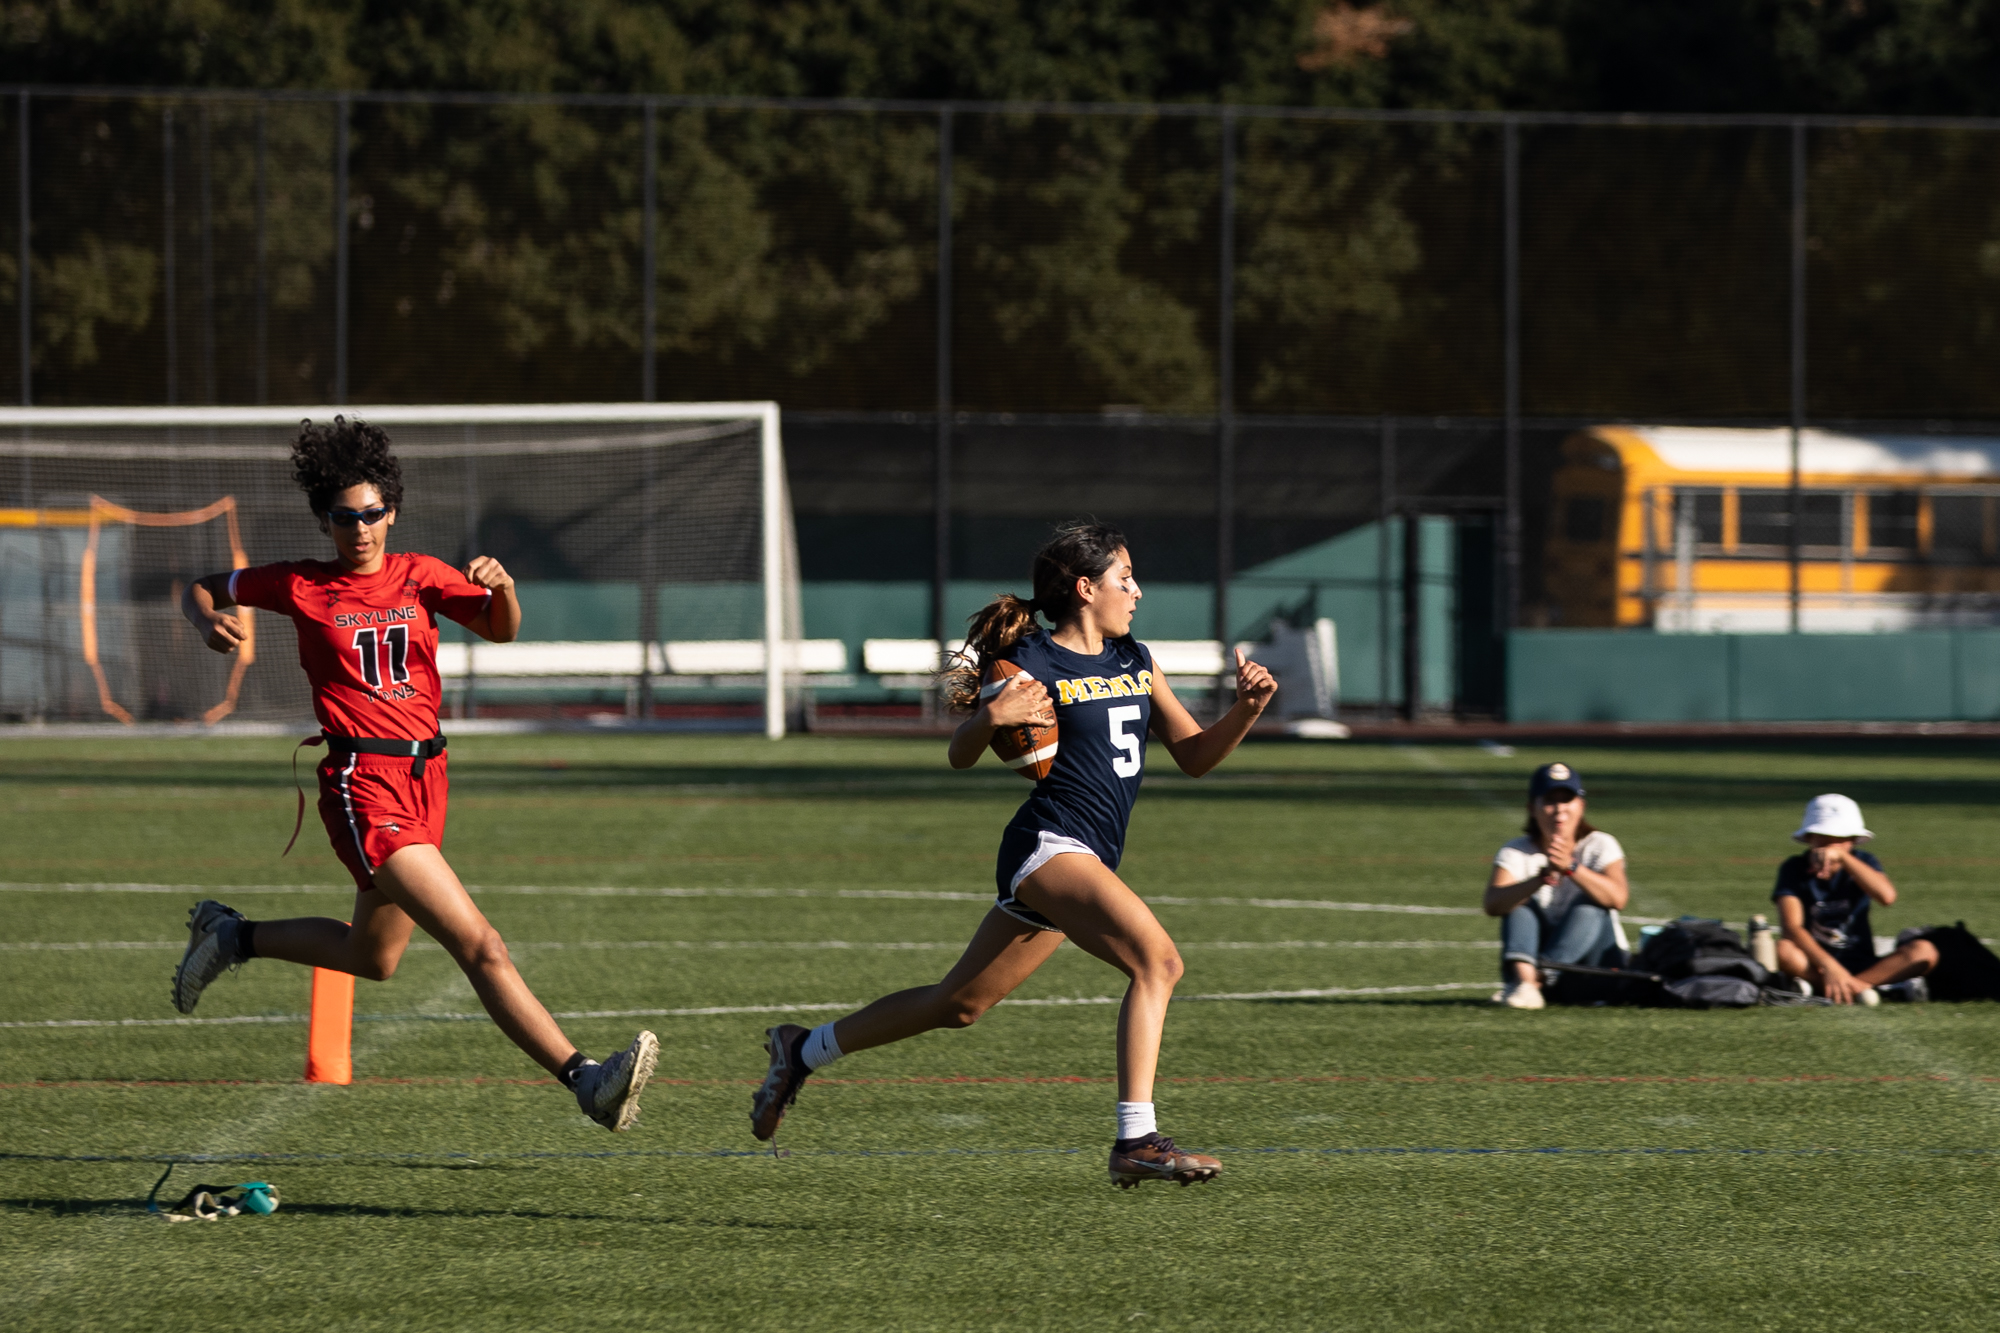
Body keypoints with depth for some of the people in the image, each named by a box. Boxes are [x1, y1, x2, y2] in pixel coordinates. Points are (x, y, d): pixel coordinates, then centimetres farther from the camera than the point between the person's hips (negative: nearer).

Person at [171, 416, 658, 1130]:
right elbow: (201, 588, 13)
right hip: (364, 785, -7)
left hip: (426, 777, 7)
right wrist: (209, 624, -9)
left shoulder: (421, 577, 8)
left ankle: (231, 935, 43)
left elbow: (500, 630, -2)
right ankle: (585, 1079, -24)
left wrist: (500, 589, -23)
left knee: (372, 957, 24)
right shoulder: (302, 587, 0)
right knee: (481, 947, -17)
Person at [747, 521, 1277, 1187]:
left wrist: (1247, 709, 0)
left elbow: (1195, 756, 18)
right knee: (1157, 958, -27)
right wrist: (991, 717, -25)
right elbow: (959, 756, -3)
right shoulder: (1032, 665, -7)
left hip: (1086, 860, 8)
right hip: (1048, 842, -8)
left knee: (958, 1004, 17)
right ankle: (1136, 1141, -31)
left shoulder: (1135, 662, 15)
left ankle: (803, 1051, 33)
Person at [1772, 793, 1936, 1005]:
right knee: (1782, 950, -36)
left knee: (1925, 951, -23)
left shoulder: (1863, 862, 2)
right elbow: (1791, 927, -20)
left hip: (1860, 966, 3)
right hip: (1814, 966, -3)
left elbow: (1887, 896, -21)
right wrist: (1830, 967, -36)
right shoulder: (1795, 869, -5)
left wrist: (1842, 856, -29)